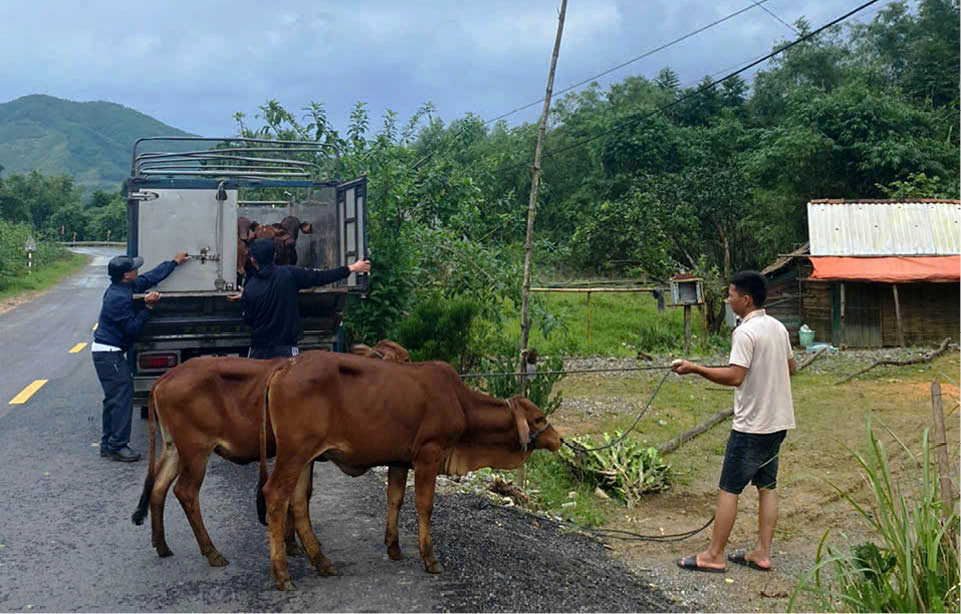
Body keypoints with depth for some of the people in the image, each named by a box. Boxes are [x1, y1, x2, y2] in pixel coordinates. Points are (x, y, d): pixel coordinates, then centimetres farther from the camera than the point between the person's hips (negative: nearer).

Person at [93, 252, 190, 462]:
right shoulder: (119, 298, -22)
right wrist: (148, 307, -19)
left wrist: (175, 262, 26)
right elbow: (132, 328, -19)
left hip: (105, 352, 10)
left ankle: (108, 444, 22)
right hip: (109, 354, -10)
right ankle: (117, 446, -7)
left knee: (114, 397, 15)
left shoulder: (123, 288, 8)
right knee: (122, 396, -9)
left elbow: (151, 277, 19)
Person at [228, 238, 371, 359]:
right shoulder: (289, 274, -9)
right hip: (286, 348, 0)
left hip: (259, 349, 0)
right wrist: (352, 268, 5)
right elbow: (320, 277, -4)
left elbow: (248, 320, 2)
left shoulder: (249, 289, -8)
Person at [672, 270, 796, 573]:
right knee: (767, 486, 13)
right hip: (778, 422, 9)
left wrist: (695, 368, -18)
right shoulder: (778, 327, 8)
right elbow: (791, 368, 18)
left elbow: (735, 377, -25)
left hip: (751, 426, -8)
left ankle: (714, 555, 6)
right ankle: (762, 553, 17)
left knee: (729, 489, -1)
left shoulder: (745, 332, -18)